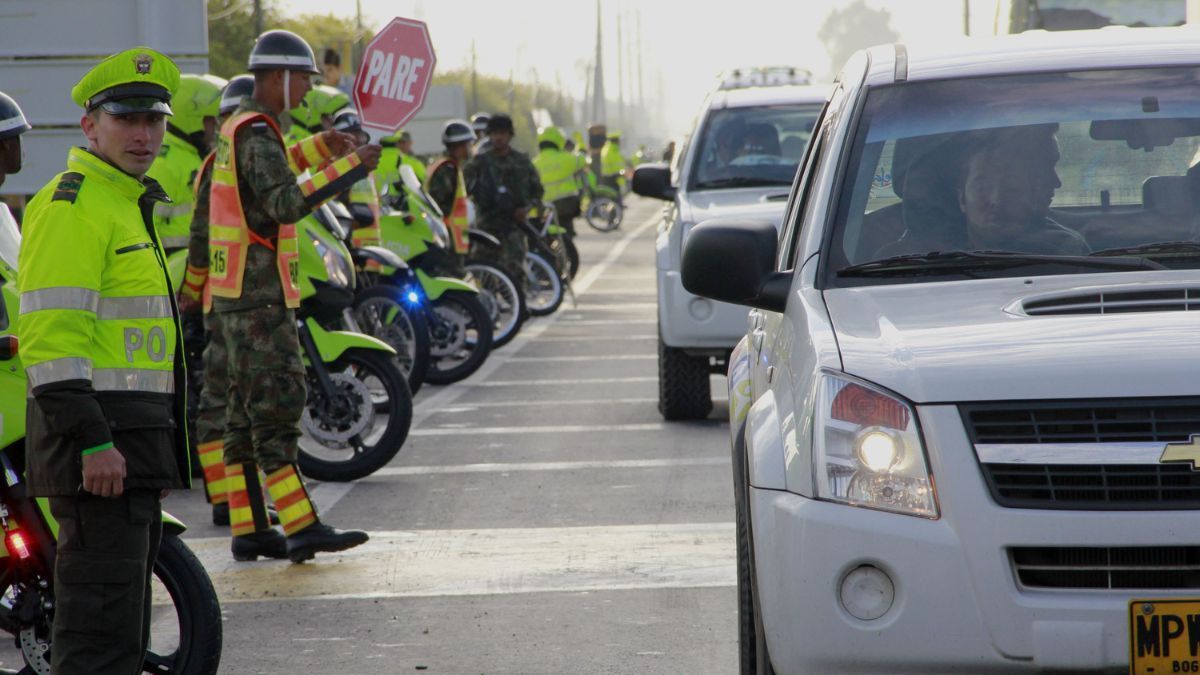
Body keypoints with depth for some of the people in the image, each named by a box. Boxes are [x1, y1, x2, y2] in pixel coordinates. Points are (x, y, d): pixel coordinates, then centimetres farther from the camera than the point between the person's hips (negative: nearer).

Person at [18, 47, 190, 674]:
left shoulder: (128, 203, 21)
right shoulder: (72, 204, -12)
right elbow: (52, 335, -20)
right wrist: (91, 441, -26)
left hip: (130, 440, 11)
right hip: (102, 439, -11)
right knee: (101, 623, -11)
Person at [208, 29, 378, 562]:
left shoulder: (239, 126, 17)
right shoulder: (256, 132, -15)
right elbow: (285, 204, -28)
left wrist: (318, 147, 31)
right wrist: (351, 166, -25)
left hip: (239, 293, 11)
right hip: (259, 297, -11)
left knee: (246, 412, 10)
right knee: (276, 406, -13)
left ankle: (248, 529, 12)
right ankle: (302, 528, -16)